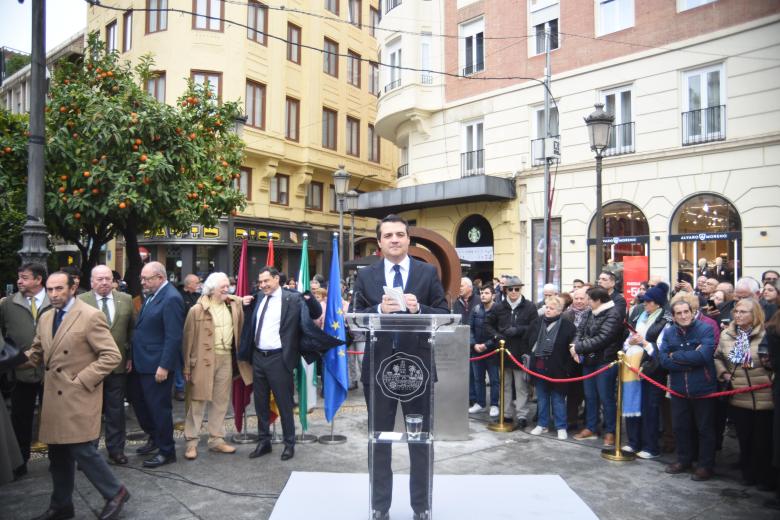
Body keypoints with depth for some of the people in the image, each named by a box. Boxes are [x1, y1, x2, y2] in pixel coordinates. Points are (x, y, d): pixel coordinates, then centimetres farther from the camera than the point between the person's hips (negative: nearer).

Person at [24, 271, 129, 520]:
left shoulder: (91, 316, -13)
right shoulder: (45, 318, 11)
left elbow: (112, 355, -16)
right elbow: (37, 352, 20)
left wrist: (82, 380, -18)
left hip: (79, 396, -7)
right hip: (54, 396, 7)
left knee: (82, 450, -6)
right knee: (58, 453, 14)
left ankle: (115, 492, 13)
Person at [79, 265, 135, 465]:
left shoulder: (126, 300, 3)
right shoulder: (81, 301, -4)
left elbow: (132, 330, 7)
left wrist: (130, 356, 3)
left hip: (118, 365, 2)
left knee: (116, 411, 10)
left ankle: (116, 449, 22)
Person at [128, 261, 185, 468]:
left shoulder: (171, 299, -19)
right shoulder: (150, 296, 10)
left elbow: (174, 336, -22)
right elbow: (142, 327, 15)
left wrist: (164, 366, -22)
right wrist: (133, 358, 11)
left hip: (157, 365, -9)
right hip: (141, 362, 9)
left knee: (159, 407, 2)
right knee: (139, 401, 19)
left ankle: (166, 451, 18)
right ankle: (154, 437, 39)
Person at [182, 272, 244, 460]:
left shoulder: (234, 306, 7)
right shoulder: (197, 310, -7)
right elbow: (188, 339, -5)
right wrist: (187, 366, -7)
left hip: (226, 358, 5)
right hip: (204, 359, -5)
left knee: (221, 401, 12)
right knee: (198, 401, 2)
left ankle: (216, 439, 24)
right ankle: (191, 442, 13)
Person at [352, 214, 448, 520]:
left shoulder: (428, 273, 2)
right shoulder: (365, 276, 4)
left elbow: (445, 316, -1)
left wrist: (418, 309, -19)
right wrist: (379, 310, -19)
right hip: (378, 366, 1)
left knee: (421, 439, 10)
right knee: (379, 439, 12)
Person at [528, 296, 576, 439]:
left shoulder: (568, 326, -9)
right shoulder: (537, 323, 7)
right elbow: (529, 342, 16)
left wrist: (567, 367, -13)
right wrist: (530, 358, 9)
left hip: (556, 368, -5)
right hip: (539, 367, 5)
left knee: (558, 399, 5)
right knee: (541, 398, 15)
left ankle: (561, 427, 16)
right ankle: (542, 425, 27)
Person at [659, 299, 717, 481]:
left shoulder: (705, 329, -9)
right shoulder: (668, 333, 2)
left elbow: (704, 355, -23)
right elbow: (663, 359, -8)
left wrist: (676, 356, -14)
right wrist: (691, 359, -17)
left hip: (703, 388, -4)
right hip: (678, 389, 4)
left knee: (705, 428, 8)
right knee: (680, 426, 15)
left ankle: (706, 465, 23)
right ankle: (684, 460, 33)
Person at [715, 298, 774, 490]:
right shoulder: (727, 335, 5)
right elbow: (717, 357, 20)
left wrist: (772, 377, -12)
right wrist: (723, 373, 7)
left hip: (763, 399, -4)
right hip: (738, 398, 4)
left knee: (763, 440, 6)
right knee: (744, 438, 14)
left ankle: (766, 478, 23)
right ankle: (748, 473, 29)